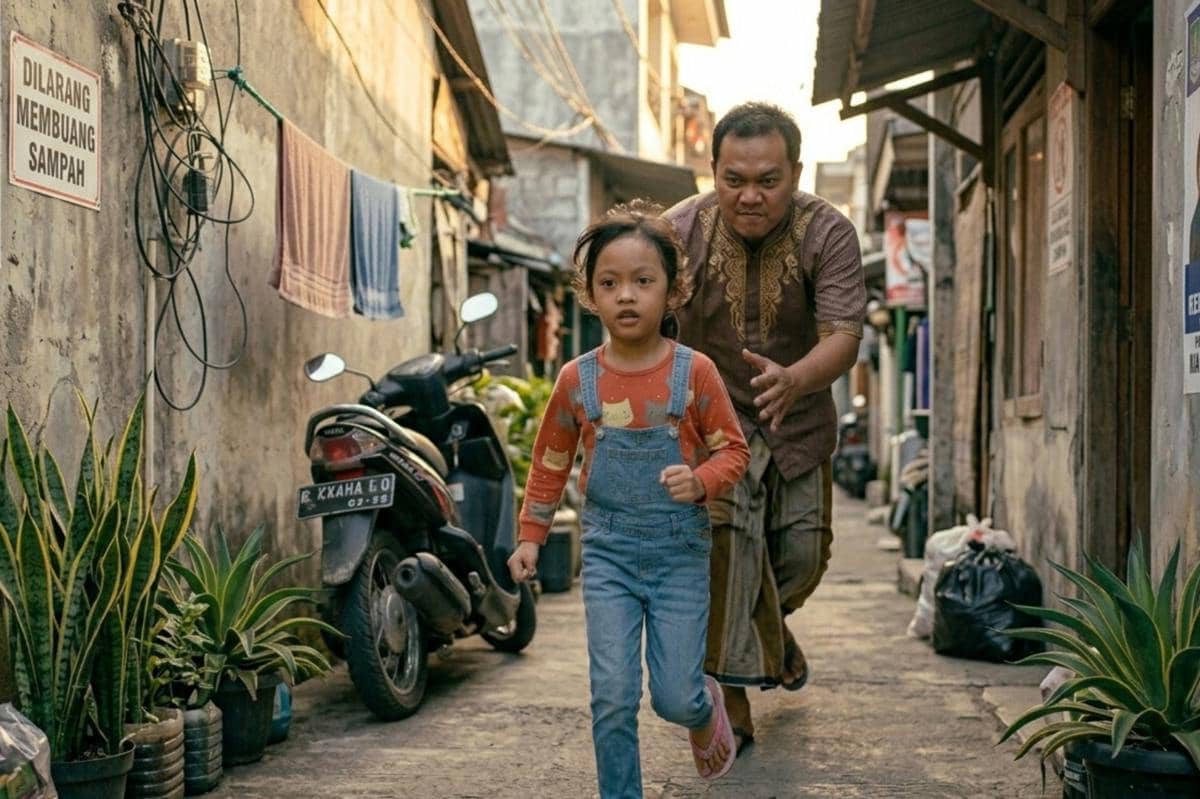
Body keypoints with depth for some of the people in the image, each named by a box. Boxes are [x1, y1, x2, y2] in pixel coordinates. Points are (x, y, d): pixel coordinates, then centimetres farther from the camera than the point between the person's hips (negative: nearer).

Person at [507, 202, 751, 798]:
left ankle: (706, 708, 40)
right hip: (608, 551, 1)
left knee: (675, 697, 4)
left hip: (679, 550, -1)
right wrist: (531, 536, 12)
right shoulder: (577, 380, -2)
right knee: (612, 698, -5)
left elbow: (733, 449, 0)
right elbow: (550, 463, 12)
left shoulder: (693, 372, -7)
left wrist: (701, 480, -20)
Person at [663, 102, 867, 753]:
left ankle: (772, 623, 48)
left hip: (799, 419, 2)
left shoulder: (828, 234, -20)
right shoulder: (680, 231, -20)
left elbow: (843, 338, -28)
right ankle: (733, 703, -4)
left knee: (802, 555, 11)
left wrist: (793, 380, -49)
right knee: (723, 540, -18)